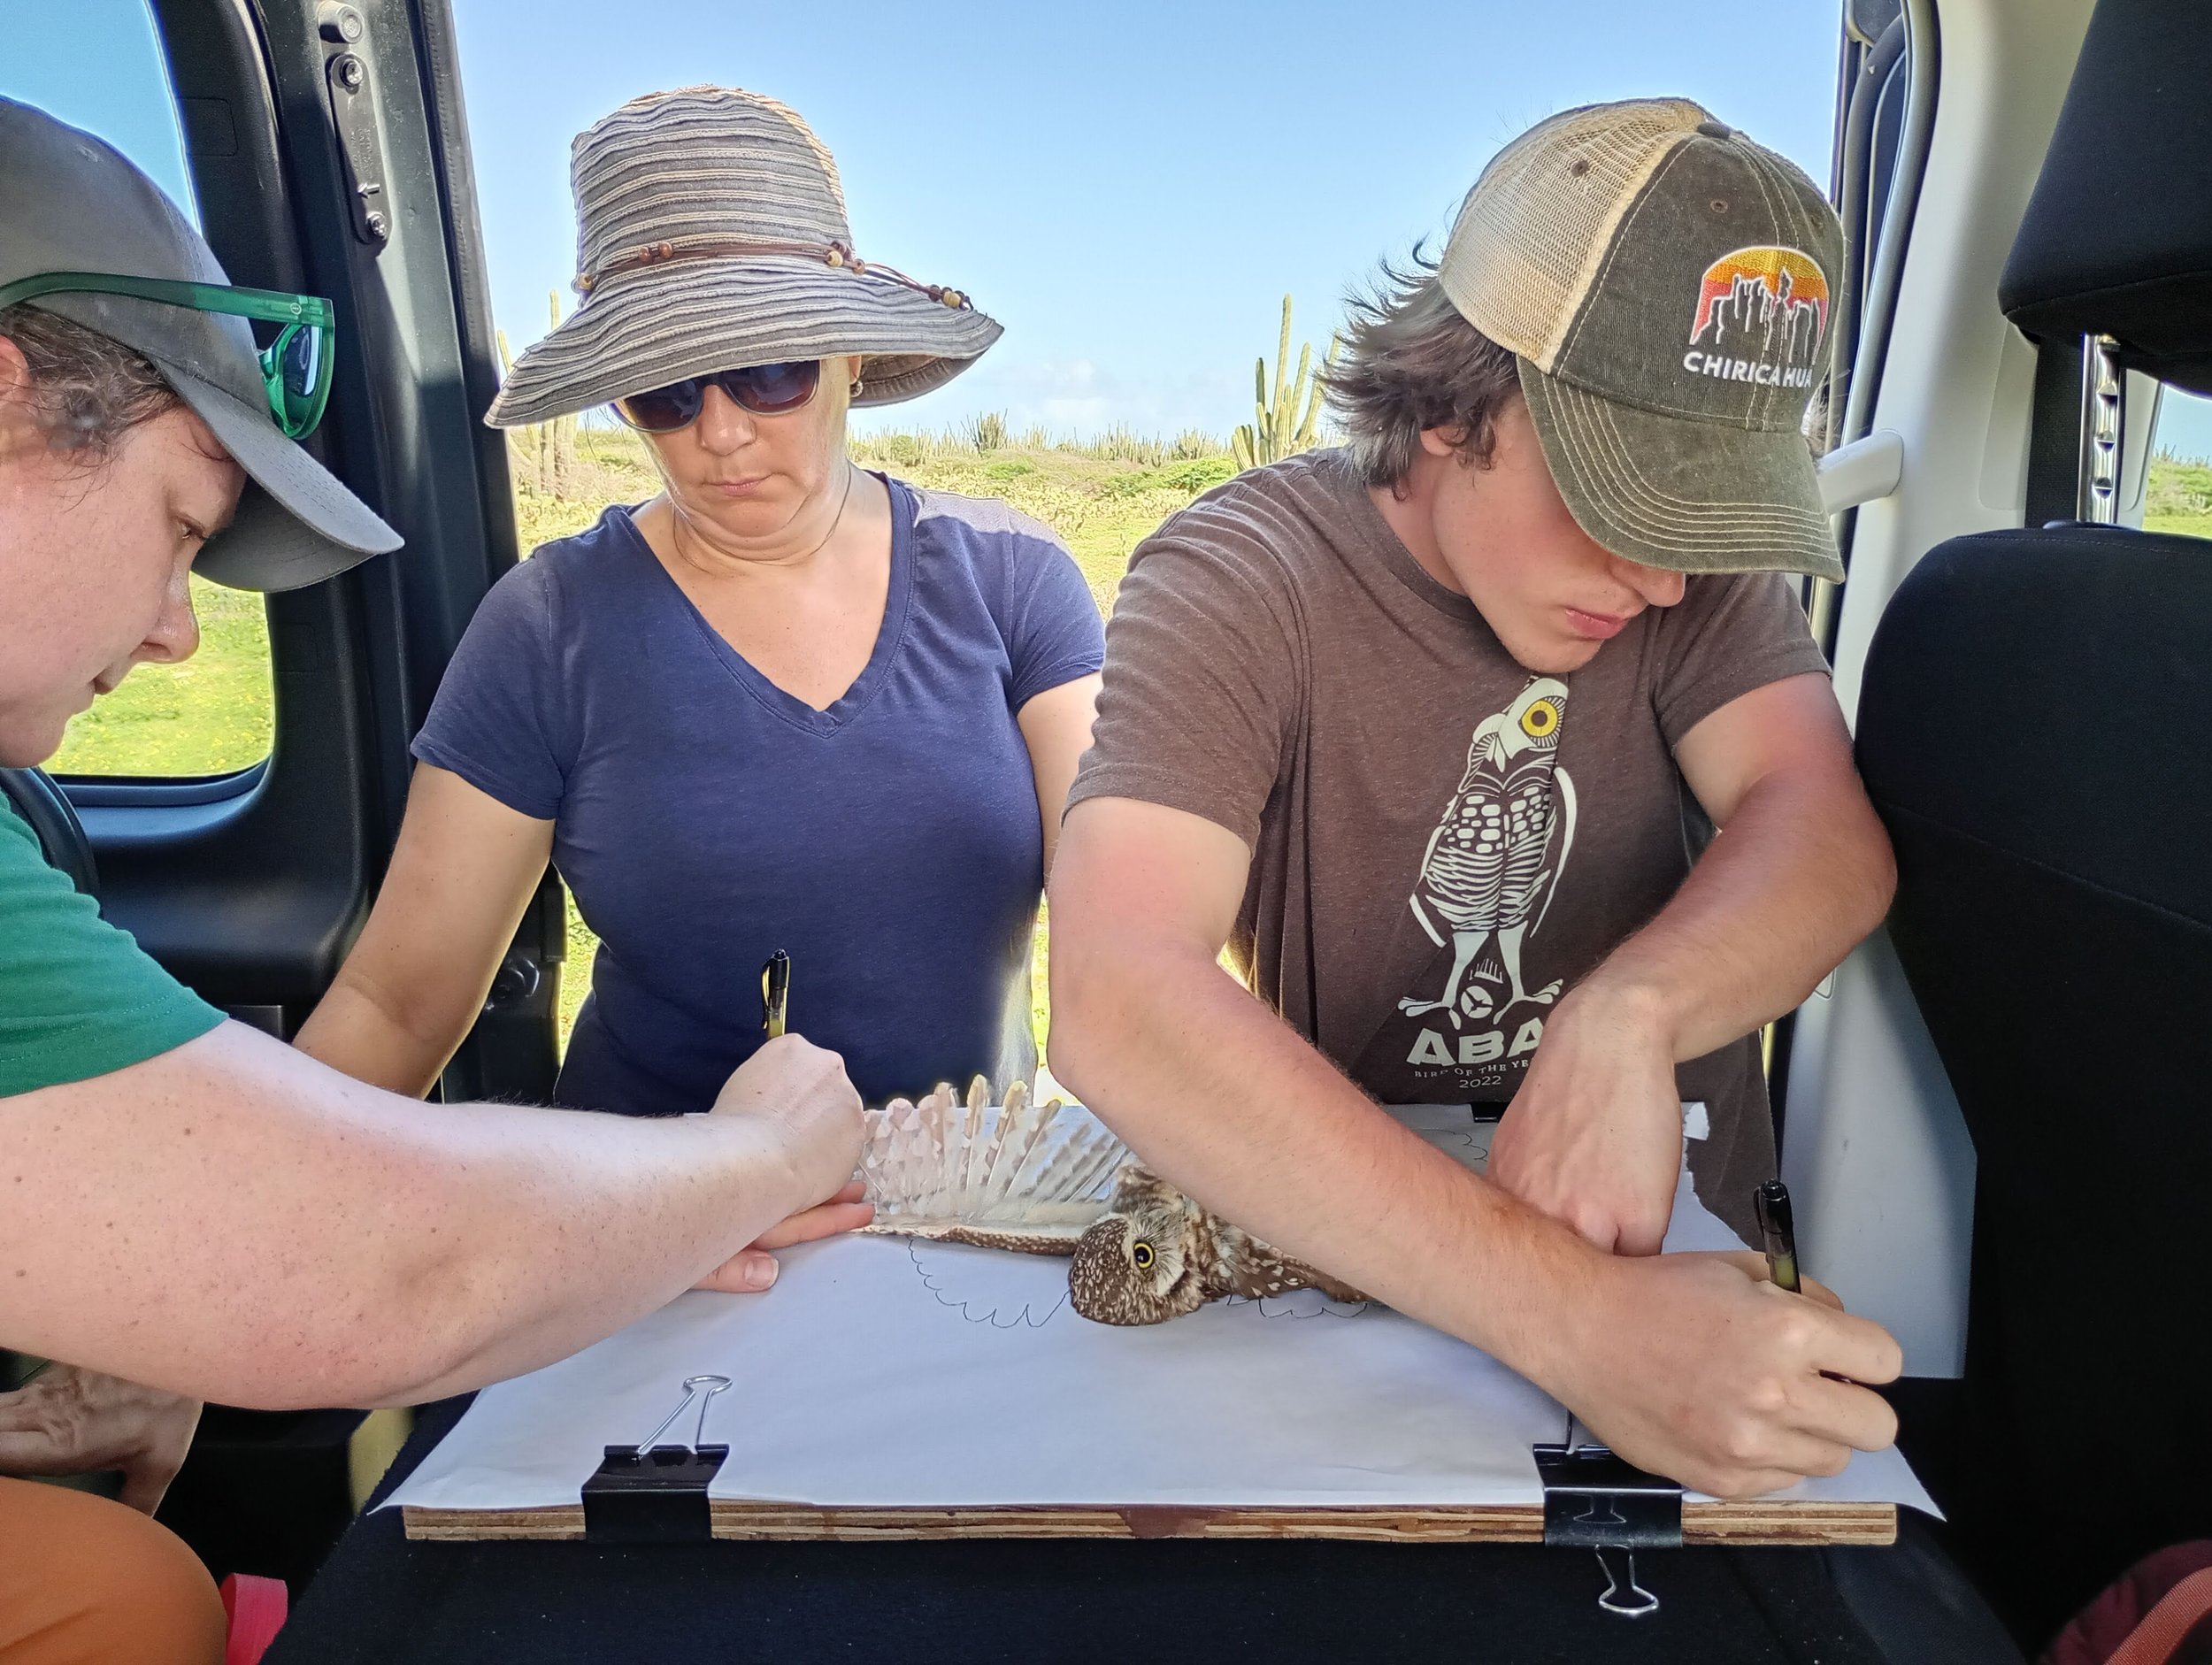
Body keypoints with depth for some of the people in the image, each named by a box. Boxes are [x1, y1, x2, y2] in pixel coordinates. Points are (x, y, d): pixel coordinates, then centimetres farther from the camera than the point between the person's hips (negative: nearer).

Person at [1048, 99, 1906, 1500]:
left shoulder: (1703, 557, -2)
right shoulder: (1239, 581, -18)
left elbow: (1831, 833, -14)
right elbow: (1114, 1004, -32)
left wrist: (1626, 1018, -35)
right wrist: (1577, 1319, -38)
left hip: (1684, 1234, 2)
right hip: (1342, 1254, -1)